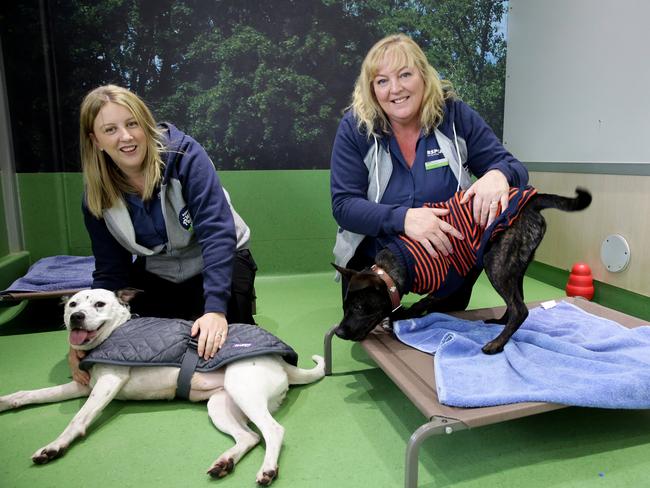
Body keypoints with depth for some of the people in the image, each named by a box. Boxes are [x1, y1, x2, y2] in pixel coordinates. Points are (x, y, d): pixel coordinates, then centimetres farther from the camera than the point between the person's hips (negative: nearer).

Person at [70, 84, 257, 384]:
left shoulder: (183, 154, -24)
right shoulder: (96, 196, -9)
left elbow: (217, 231, -32)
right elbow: (109, 272, -3)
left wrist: (215, 308, -41)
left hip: (220, 262, -4)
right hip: (157, 275, 5)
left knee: (218, 345, -24)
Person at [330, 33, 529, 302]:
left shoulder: (456, 116, -9)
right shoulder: (355, 126, -12)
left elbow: (512, 166, -6)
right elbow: (343, 205, -18)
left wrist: (498, 175, -33)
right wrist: (403, 218, -37)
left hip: (451, 261, 1)